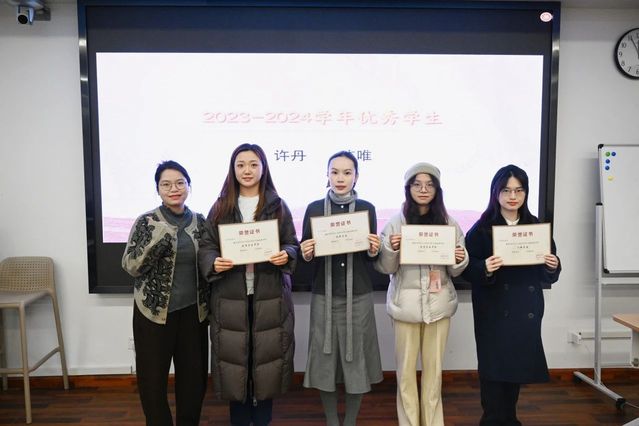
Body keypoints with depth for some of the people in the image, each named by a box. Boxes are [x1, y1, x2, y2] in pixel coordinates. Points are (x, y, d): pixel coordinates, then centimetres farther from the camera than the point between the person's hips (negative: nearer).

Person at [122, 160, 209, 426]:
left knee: (193, 376, 10)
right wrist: (156, 240, -24)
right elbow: (130, 267, -9)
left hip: (193, 311, 3)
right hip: (155, 311, -2)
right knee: (153, 377, 6)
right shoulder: (147, 222, -6)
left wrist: (210, 308, 10)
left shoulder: (200, 222, 4)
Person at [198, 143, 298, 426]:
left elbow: (292, 244, 5)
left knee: (266, 353, 7)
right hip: (230, 296, 1)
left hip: (270, 296, 0)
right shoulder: (221, 207, 6)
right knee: (234, 352, 6)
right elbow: (206, 246, 4)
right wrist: (214, 263, -17)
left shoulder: (278, 206, 4)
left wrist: (285, 255, -17)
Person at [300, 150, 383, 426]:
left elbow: (372, 259, 6)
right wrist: (306, 254, -16)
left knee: (356, 360, 6)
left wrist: (373, 251, -15)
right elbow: (306, 257, 6)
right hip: (324, 296, 0)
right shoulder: (314, 209, 2)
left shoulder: (367, 209, 2)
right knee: (325, 361, 6)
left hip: (358, 297, 0)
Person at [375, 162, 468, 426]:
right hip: (405, 304, -1)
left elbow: (454, 271, 8)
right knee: (406, 368, 7)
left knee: (434, 368, 12)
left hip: (439, 304, 2)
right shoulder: (395, 222, -3)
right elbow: (385, 268, -1)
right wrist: (391, 248, -19)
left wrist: (460, 260, -12)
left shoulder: (449, 224, 3)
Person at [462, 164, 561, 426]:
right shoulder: (482, 228, -6)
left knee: (519, 365, 12)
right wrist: (484, 269, -27)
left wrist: (552, 267, -12)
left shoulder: (537, 227, 5)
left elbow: (547, 277, 8)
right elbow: (467, 269, -8)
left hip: (526, 310, 4)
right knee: (494, 366, 1)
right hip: (494, 311, -3)